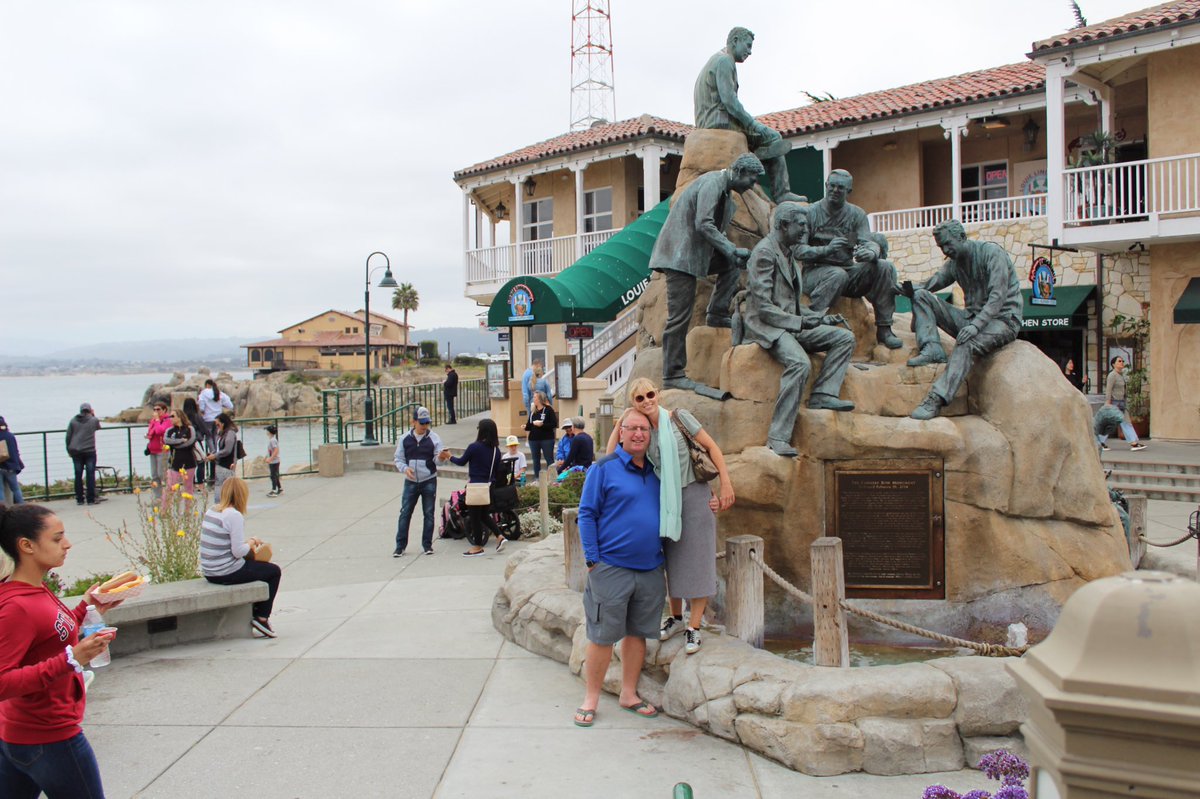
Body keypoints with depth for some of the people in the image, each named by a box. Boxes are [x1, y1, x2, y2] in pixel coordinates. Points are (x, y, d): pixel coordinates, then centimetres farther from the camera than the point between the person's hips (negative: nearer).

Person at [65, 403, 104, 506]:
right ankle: (91, 498, -3)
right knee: (90, 475, -1)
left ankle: (79, 499, 7)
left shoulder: (73, 421, 6)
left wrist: (69, 450, 15)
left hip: (76, 452, 2)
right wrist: (93, 416, 26)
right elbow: (98, 427, 22)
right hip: (89, 451, -2)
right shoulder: (94, 420, 0)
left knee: (78, 475, 5)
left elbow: (68, 437, 6)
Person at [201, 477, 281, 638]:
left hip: (209, 573, 9)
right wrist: (250, 544, -1)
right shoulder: (234, 515, -20)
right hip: (228, 574, -9)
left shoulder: (211, 511, 6)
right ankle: (262, 618, 14)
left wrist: (248, 541, 11)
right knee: (274, 572, 11)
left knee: (254, 566, 32)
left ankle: (252, 613, 33)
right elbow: (238, 551, -21)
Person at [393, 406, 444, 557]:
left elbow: (437, 459, -5)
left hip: (429, 482, -1)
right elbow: (398, 458, 6)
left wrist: (440, 457, -28)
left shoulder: (434, 438, -3)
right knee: (405, 513, 1)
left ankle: (427, 544, 16)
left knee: (429, 514, 5)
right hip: (410, 482, 1)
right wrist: (405, 468, -13)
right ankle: (400, 545, 8)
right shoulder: (405, 438, 1)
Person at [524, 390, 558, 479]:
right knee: (536, 460, 10)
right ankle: (536, 478, 17)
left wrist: (542, 425, -20)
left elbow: (554, 424, -12)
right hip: (534, 439, 6)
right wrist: (527, 426, -7)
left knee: (549, 459, -2)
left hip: (547, 439, -6)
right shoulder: (532, 412, 12)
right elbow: (529, 424, 14)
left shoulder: (548, 410, -5)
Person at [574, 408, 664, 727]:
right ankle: (590, 699, 13)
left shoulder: (656, 472, 10)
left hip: (650, 570, 5)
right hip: (611, 569, -5)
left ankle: (629, 694, 26)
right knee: (603, 636, 0)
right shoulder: (605, 468, -6)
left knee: (638, 633, 13)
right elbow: (587, 514, -6)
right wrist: (593, 560, -11)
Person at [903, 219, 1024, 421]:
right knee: (921, 297, -5)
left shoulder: (991, 252, -9)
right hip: (972, 317, 7)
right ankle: (932, 349, -24)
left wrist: (977, 324, -35)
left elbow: (998, 295, -20)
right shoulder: (953, 263, 13)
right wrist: (907, 289, -20)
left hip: (1003, 319, -7)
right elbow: (930, 285, 4)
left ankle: (935, 401, -50)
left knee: (967, 344, -39)